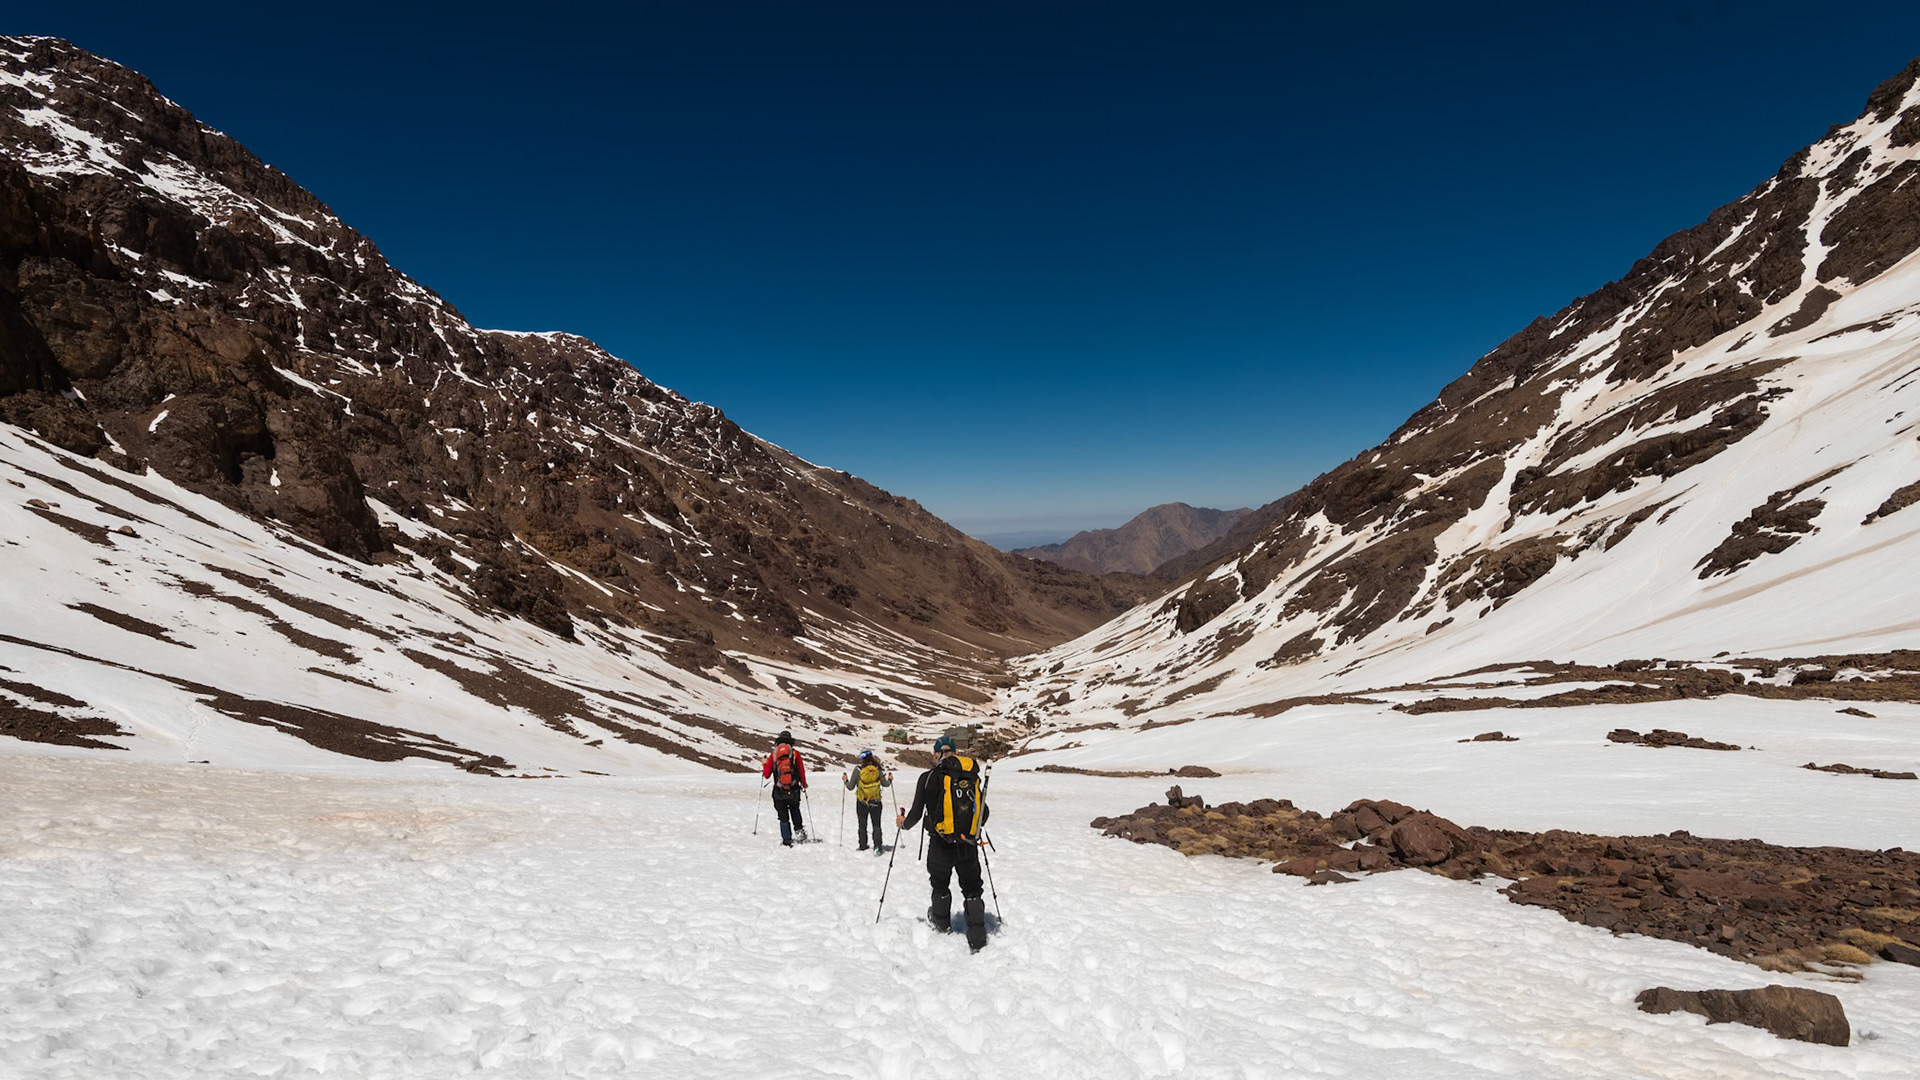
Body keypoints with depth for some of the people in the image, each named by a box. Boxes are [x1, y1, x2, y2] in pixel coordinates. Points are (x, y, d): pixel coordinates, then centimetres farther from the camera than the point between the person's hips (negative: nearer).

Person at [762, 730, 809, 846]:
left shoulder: (773, 755, -3)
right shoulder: (795, 754, -4)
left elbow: (767, 775, 1)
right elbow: (802, 772, 1)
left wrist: (764, 764, 20)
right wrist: (804, 784, 19)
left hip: (779, 792, 0)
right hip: (794, 791, 1)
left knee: (783, 817, 10)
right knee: (795, 810, 27)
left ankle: (787, 841, 8)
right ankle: (798, 830, 13)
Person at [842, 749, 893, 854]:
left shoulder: (858, 769, -13)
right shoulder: (878, 769, -10)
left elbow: (850, 787, -7)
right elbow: (885, 784, 2)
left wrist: (845, 780, 12)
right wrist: (890, 779, 23)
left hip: (861, 803, 0)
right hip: (876, 802, 0)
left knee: (862, 826, 17)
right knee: (876, 825, 11)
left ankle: (863, 846, 23)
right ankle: (877, 846, -1)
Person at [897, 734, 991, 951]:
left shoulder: (929, 777, -6)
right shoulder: (972, 777, 2)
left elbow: (916, 813, -4)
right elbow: (983, 813, 8)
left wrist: (903, 823, 18)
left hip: (941, 845, -2)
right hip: (969, 845, 2)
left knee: (941, 885, 23)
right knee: (972, 890, 13)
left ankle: (942, 925, 41)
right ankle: (978, 938, 6)